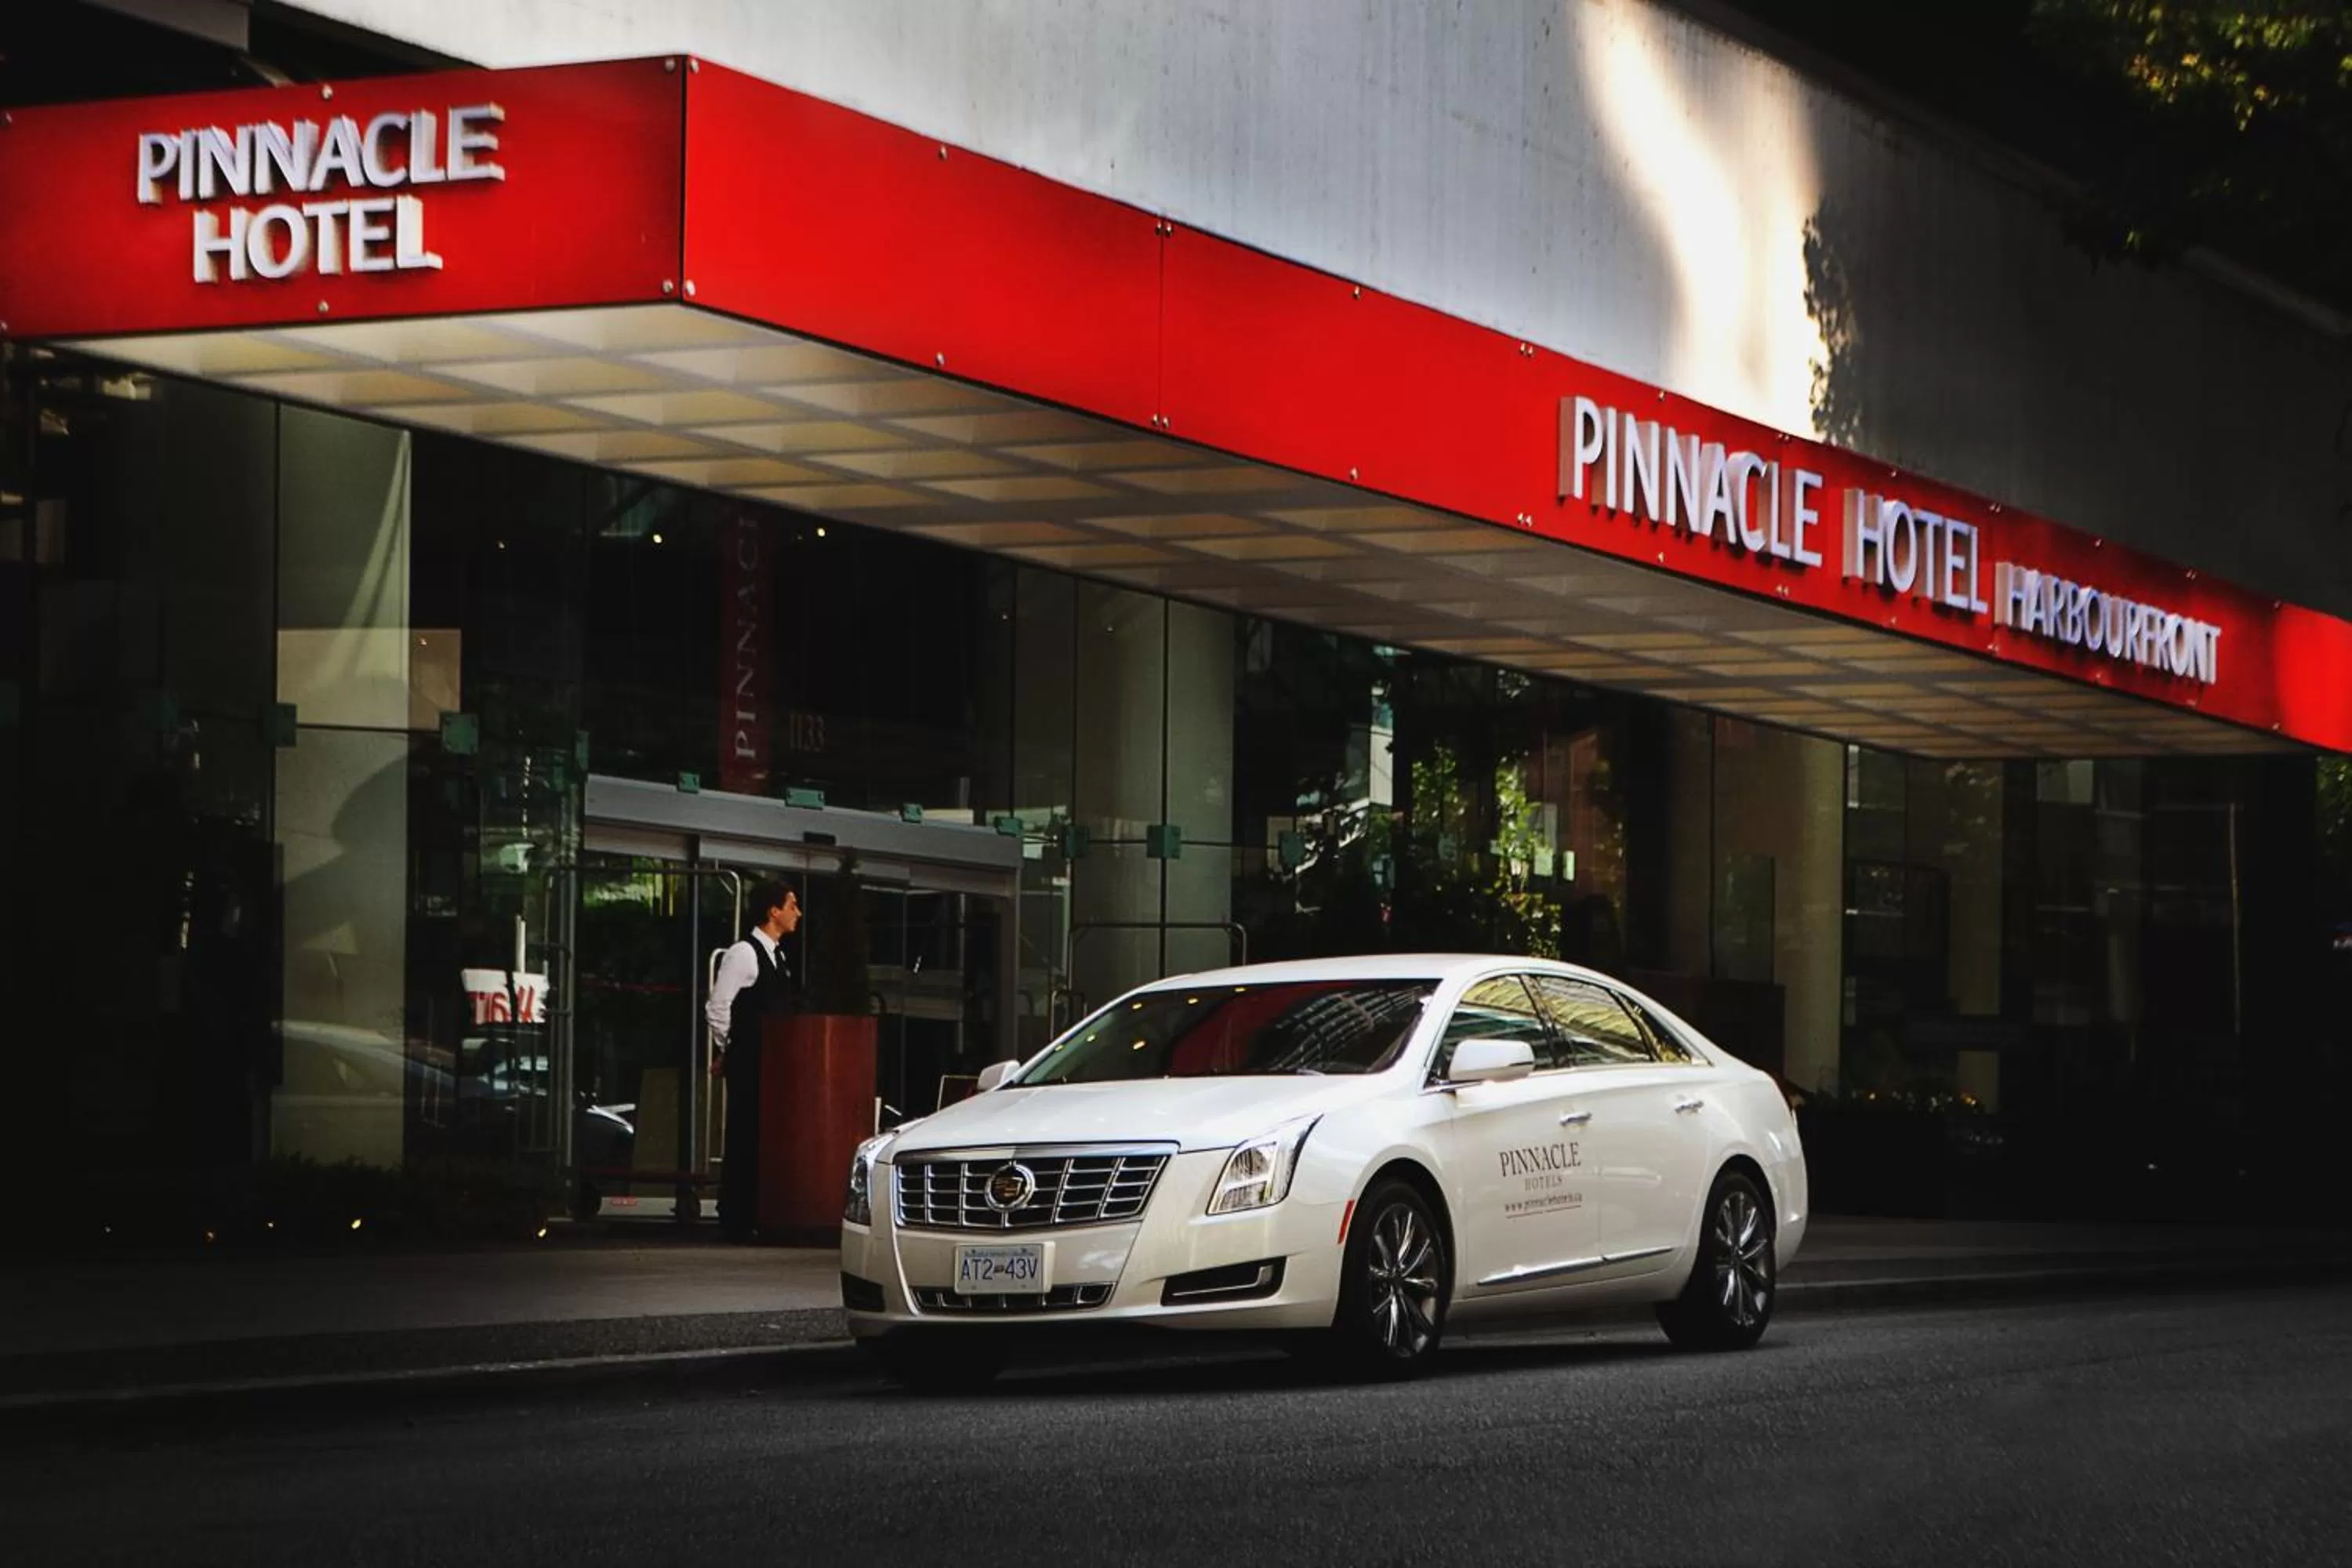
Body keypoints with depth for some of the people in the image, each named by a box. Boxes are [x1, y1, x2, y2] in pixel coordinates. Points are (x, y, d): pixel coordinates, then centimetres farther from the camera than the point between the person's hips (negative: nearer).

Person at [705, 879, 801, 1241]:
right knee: (744, 1139, -6)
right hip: (747, 1062, -8)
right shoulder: (743, 954, -13)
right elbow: (717, 1008, -14)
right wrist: (729, 1050, -3)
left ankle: (759, 1217, 12)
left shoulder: (775, 955, 15)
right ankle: (735, 1221, -3)